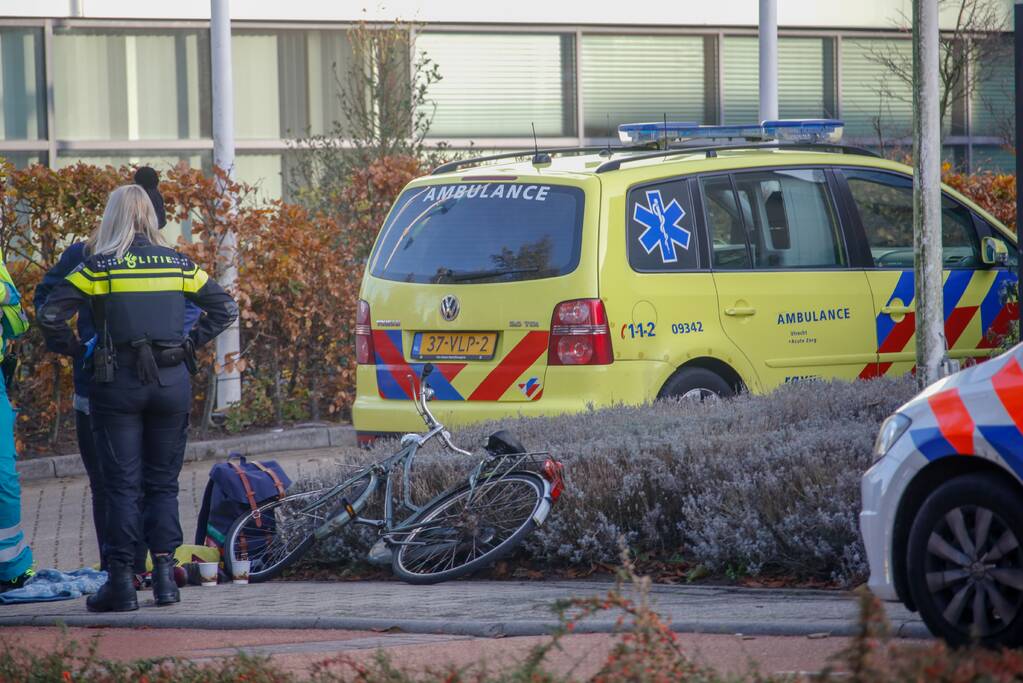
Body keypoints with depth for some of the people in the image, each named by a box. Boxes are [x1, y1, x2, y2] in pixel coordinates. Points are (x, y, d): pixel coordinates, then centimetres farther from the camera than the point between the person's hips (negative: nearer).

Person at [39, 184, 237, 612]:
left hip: (118, 384, -3)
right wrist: (189, 345, 9)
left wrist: (76, 351, 2)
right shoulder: (178, 264, 5)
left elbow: (50, 316, -11)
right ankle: (164, 575, 5)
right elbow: (225, 309, 9)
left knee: (121, 485, 1)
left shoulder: (98, 267, -4)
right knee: (163, 484, 11)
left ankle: (120, 583, -1)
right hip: (172, 382, 3)